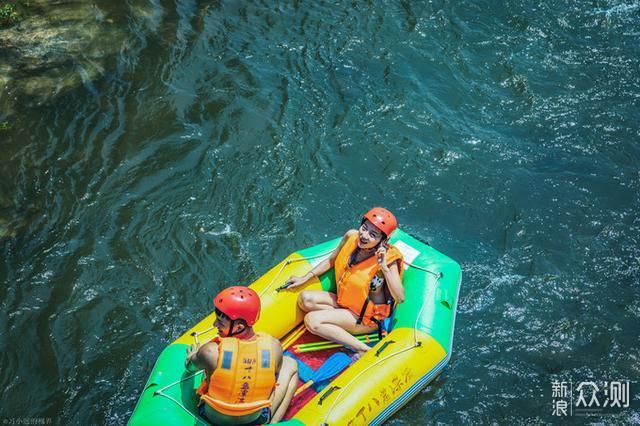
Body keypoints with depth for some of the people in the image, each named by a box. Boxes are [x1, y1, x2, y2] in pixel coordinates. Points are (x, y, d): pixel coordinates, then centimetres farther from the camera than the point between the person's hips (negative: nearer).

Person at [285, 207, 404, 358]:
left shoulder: (388, 258, -25)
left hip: (368, 317, -7)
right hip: (344, 301, 7)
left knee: (311, 320, -22)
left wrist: (385, 269, -42)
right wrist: (305, 278, 7)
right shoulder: (351, 236, -9)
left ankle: (364, 350, -18)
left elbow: (400, 298, -32)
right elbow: (331, 261, 10)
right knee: (305, 298, -11)